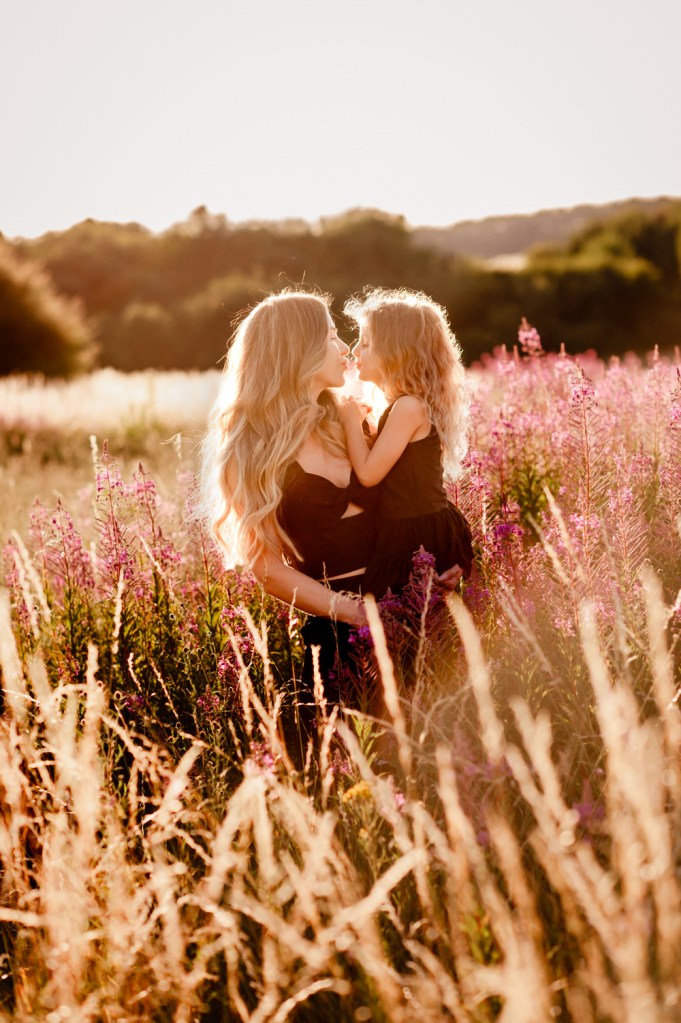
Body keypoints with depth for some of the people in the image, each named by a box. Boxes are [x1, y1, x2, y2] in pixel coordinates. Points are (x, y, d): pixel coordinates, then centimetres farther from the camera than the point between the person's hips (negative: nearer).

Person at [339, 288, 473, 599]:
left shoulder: (408, 407, -18)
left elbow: (369, 473, -17)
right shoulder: (404, 404, 12)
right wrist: (360, 423, 7)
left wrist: (351, 420, -6)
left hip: (416, 535, -10)